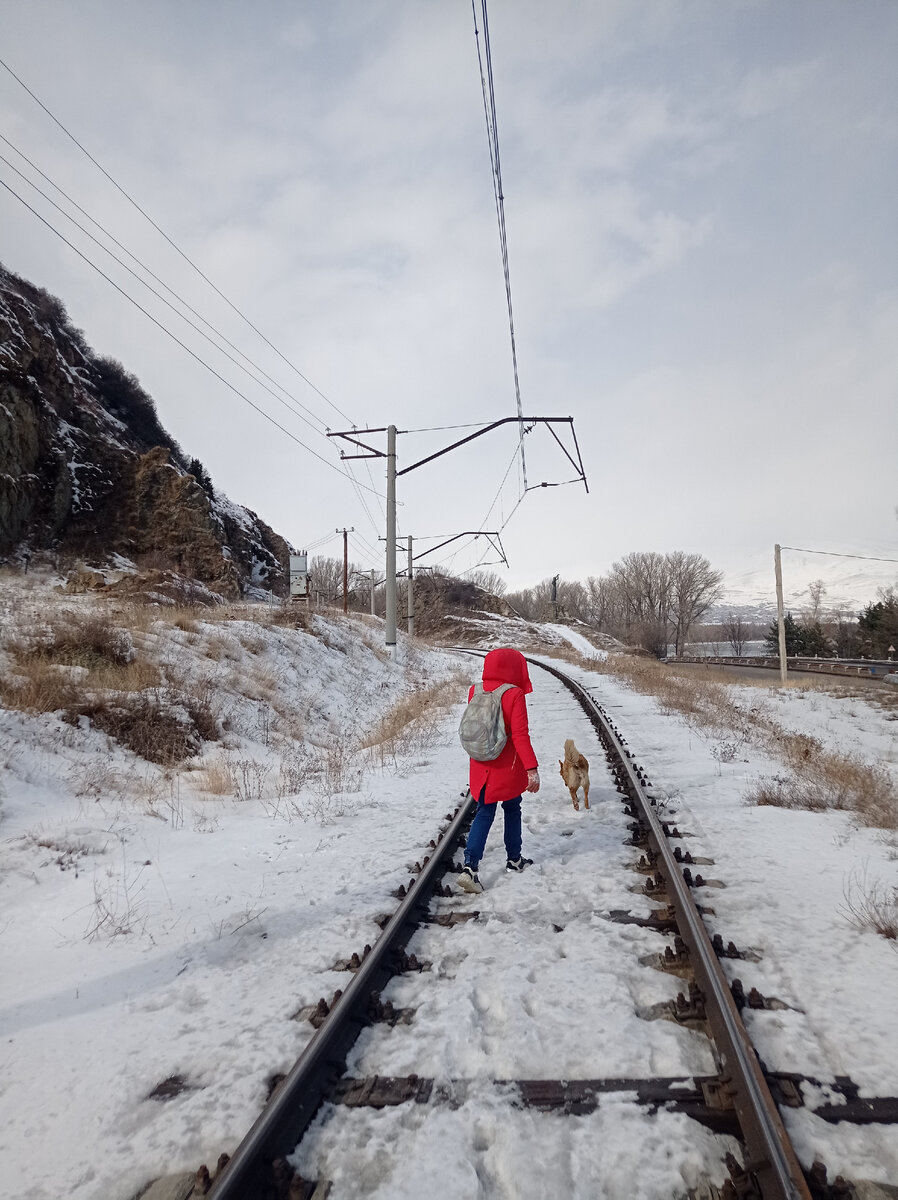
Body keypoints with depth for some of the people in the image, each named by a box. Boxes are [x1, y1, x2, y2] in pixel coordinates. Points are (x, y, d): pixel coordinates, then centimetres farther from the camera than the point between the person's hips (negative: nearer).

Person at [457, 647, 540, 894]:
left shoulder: (475, 692, -2)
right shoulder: (514, 695, -17)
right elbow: (520, 735, -20)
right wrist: (532, 768, -16)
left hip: (481, 767, 4)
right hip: (509, 767, -3)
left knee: (484, 814, 8)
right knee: (512, 809, 18)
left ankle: (470, 866, -7)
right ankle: (514, 859, 34)